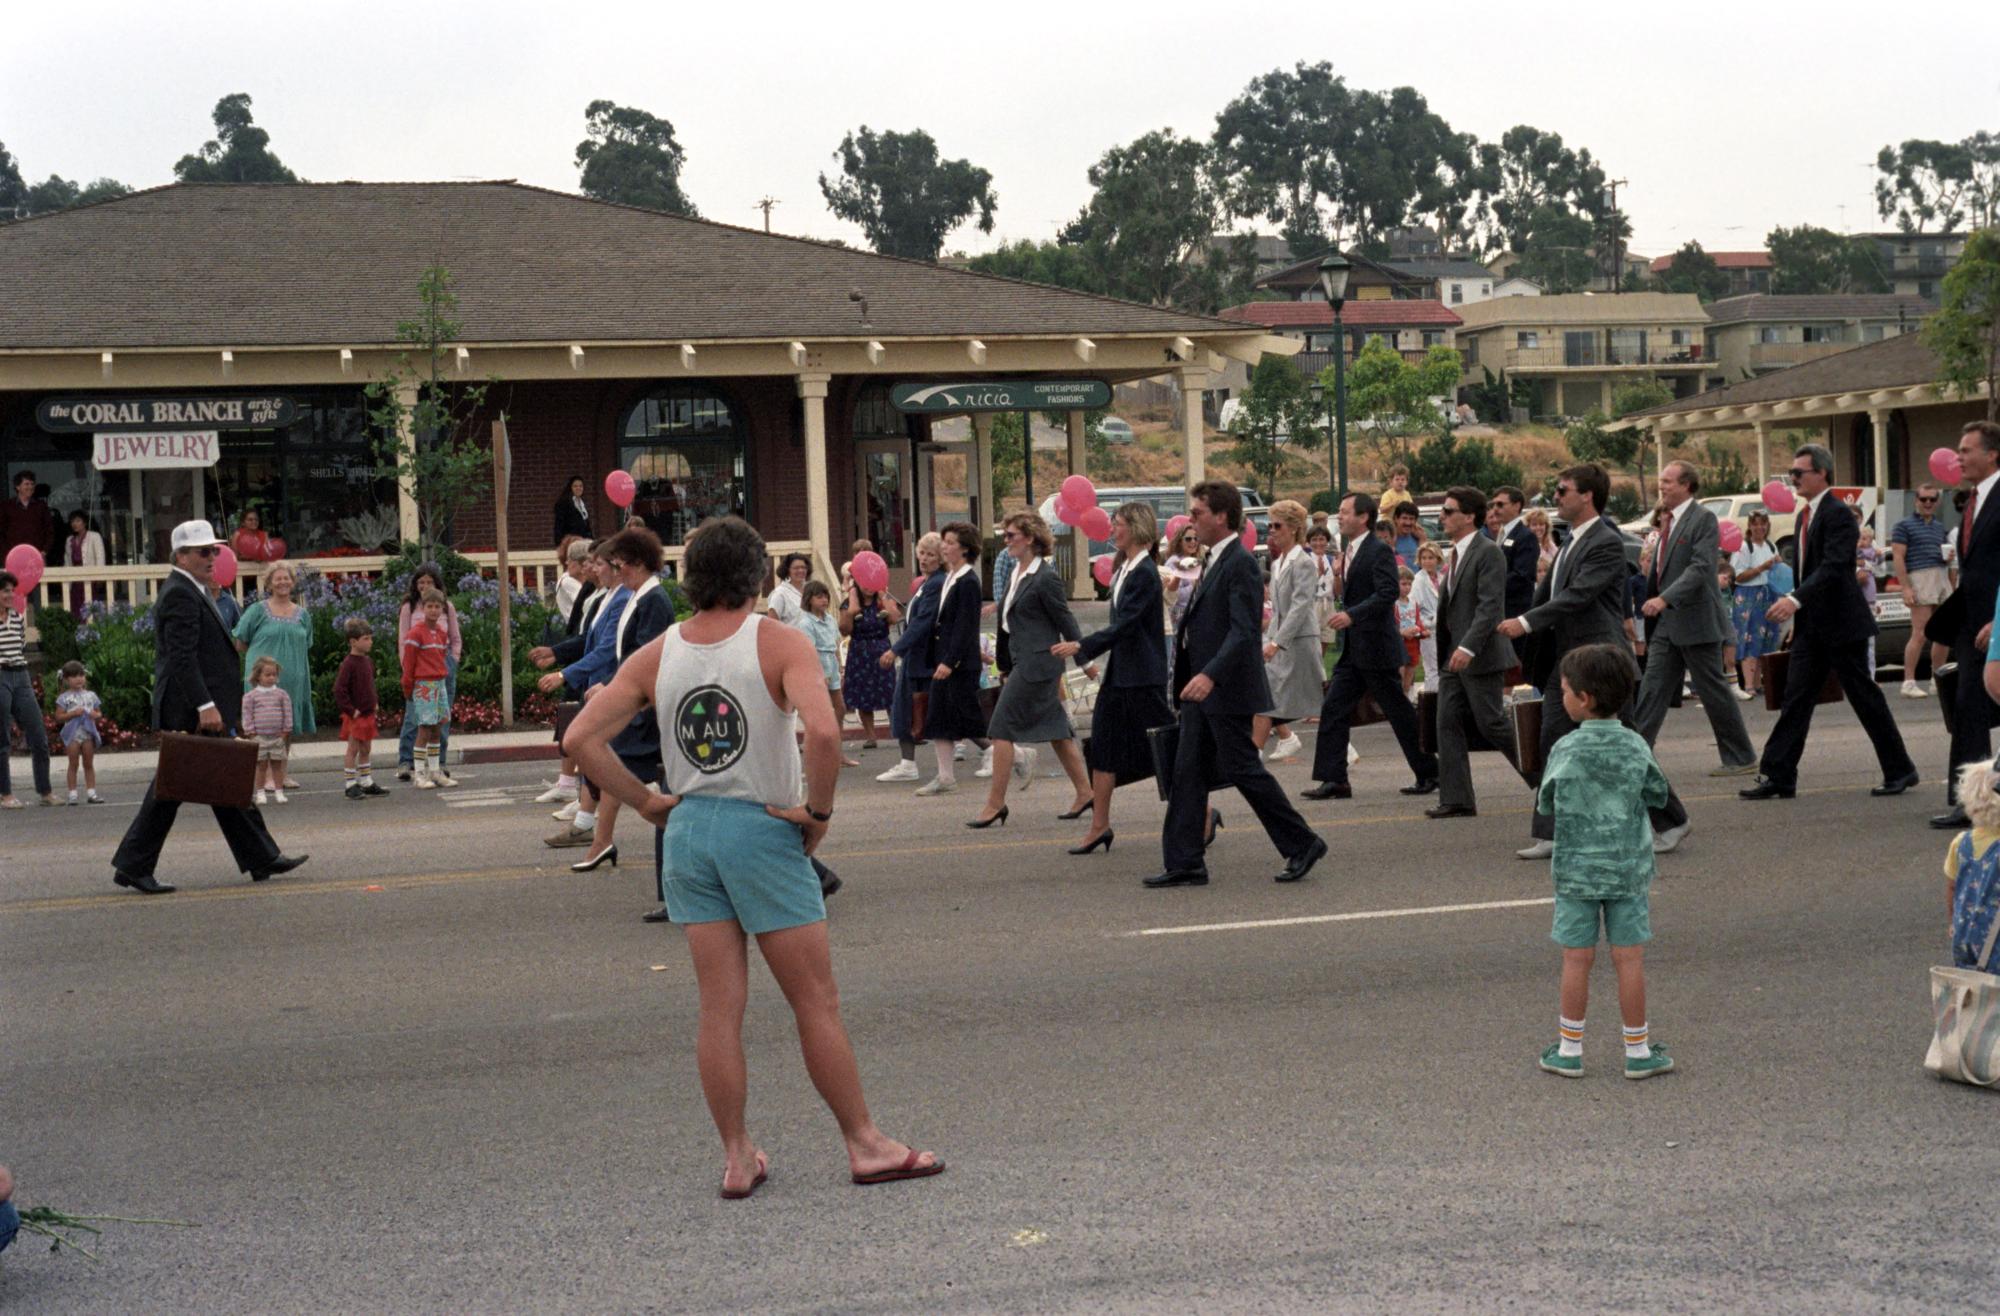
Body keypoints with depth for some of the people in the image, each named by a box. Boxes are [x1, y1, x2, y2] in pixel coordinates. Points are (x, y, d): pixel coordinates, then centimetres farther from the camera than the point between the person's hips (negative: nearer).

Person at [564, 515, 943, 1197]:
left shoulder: (656, 656, 3)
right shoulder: (780, 643, -10)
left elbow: (581, 738, -1)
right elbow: (822, 730, -27)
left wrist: (647, 802, 5)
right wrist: (818, 810, -14)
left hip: (688, 832, 4)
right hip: (763, 831, -4)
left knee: (719, 1007, 9)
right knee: (816, 1002, 5)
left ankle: (737, 1158, 14)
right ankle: (865, 1145, 13)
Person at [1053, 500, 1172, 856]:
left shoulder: (1145, 573, -16)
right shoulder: (1125, 569, 12)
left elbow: (1125, 624, -22)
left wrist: (1081, 646, -26)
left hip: (1142, 676, -9)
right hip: (1119, 673, 9)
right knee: (1103, 746, 7)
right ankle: (1100, 826, 11)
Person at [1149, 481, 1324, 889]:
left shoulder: (1241, 563, -15)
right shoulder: (1215, 561, 14)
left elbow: (1245, 630, -24)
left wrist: (1210, 675, -32)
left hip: (1228, 689, -10)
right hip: (1201, 689, 10)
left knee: (1242, 770, -3)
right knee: (1188, 774, 7)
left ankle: (1302, 843, 11)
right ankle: (1184, 863, 10)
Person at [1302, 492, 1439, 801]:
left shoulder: (1379, 551, -14)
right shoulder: (1349, 552, 14)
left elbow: (1388, 593, -25)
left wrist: (1352, 615, -29)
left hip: (1376, 648, -9)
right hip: (1353, 649, 9)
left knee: (1399, 712, 1)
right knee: (1333, 709, 2)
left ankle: (1428, 774, 14)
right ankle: (1334, 780, 3)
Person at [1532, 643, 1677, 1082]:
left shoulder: (1566, 751, -11)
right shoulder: (1635, 747, -6)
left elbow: (1545, 806, -1)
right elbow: (1659, 795, 6)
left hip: (1576, 869, -1)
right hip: (1629, 866, 1)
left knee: (1577, 959, 5)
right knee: (1629, 958, 6)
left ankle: (1569, 1049, 13)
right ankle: (1638, 1050, 13)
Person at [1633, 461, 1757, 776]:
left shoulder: (1703, 519, -11)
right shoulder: (1670, 522, 15)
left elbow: (1700, 567, -23)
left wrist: (1664, 599, -32)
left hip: (1696, 621, -8)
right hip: (1666, 624, 8)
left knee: (1714, 691, 1)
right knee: (1651, 691, 3)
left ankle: (1741, 758, 12)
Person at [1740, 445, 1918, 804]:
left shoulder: (1838, 514, -14)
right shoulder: (1804, 515, 14)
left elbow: (1834, 566, -26)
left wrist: (1795, 600, -36)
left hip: (1842, 625, -8)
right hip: (1812, 626, 8)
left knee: (1866, 699, 1)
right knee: (1795, 700, 2)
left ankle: (1900, 771, 13)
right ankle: (1778, 777, 0)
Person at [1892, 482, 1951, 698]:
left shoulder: (1939, 525, 22)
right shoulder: (1904, 525, 0)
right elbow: (1898, 557, -7)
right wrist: (1906, 588, -15)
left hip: (1943, 577, 7)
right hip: (1920, 577, -7)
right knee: (1920, 634, -10)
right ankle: (1909, 682, -7)